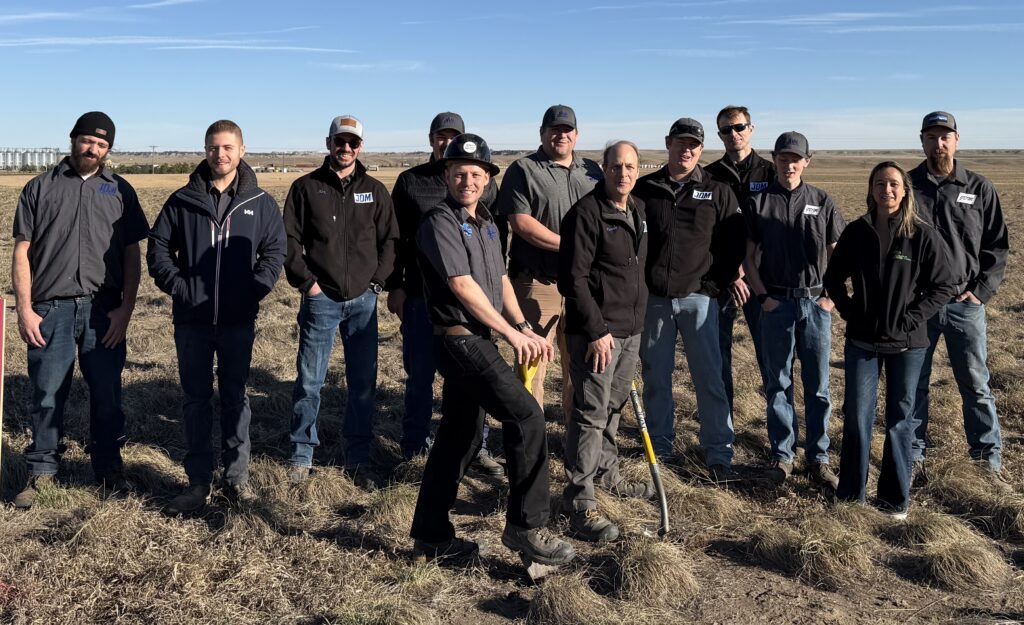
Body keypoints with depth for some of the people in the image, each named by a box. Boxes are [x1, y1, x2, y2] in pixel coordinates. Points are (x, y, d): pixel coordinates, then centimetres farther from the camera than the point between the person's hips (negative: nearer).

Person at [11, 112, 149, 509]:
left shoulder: (120, 191, 10)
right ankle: (42, 471, 19)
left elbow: (132, 255, 8)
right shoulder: (41, 188, 8)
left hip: (103, 310, 1)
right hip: (50, 309, 0)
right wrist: (24, 309, -3)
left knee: (107, 394, 5)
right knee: (47, 394, 4)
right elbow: (22, 252, 5)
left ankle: (109, 468, 20)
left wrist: (126, 308, -1)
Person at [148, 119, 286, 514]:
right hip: (191, 320, 0)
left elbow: (274, 250, 5)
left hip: (238, 321, 0)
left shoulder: (260, 203, 3)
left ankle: (237, 475, 20)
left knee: (235, 396, 9)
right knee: (196, 399, 6)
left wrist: (255, 289, -8)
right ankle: (199, 481, 14)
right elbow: (158, 248, 5)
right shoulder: (183, 200, 2)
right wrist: (177, 287, -6)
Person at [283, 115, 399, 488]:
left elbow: (390, 239, 11)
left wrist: (378, 280, 1)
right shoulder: (307, 187, 3)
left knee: (364, 383, 5)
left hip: (363, 300, 2)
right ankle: (302, 457, 16)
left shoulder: (374, 190, 9)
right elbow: (290, 239, 2)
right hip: (320, 299, -2)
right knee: (310, 381, 2)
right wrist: (305, 281, -6)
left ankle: (358, 460, 16)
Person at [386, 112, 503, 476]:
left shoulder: (483, 182, 7)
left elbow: (498, 234, 10)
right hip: (421, 295, 0)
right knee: (419, 375, 8)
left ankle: (476, 448, 17)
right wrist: (395, 286, 2)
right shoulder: (410, 181, 6)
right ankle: (414, 448, 21)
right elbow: (395, 238, 7)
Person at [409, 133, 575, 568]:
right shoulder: (440, 222, -11)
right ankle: (524, 527, -6)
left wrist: (525, 329, 4)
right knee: (526, 416, -14)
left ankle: (430, 536, 23)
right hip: (460, 340, -9)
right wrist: (511, 332, -13)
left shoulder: (486, 224, 17)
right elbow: (463, 286, -17)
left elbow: (501, 281, 17)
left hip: (475, 341, 9)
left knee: (460, 434, 13)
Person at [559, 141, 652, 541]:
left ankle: (605, 473, 37)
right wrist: (596, 330, -19)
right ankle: (580, 500, 0)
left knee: (615, 406, 19)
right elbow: (573, 279, -18)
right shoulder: (587, 212, -14)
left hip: (630, 329, 8)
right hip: (596, 331, -8)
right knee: (591, 412, -6)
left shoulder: (638, 211, 13)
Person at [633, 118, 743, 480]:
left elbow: (734, 243, 6)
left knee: (709, 377, -1)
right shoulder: (645, 189, 5)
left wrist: (719, 283, -2)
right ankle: (660, 445, 23)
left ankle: (718, 453, 7)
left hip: (698, 298, -1)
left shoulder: (717, 193, 4)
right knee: (656, 376, 9)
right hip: (653, 298, 1)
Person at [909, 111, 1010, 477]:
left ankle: (989, 456, 19)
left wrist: (981, 292, -3)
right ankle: (913, 455, 20)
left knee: (976, 383, 7)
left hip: (965, 304, 0)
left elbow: (997, 245, 7)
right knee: (913, 384, 8)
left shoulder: (979, 190, 2)